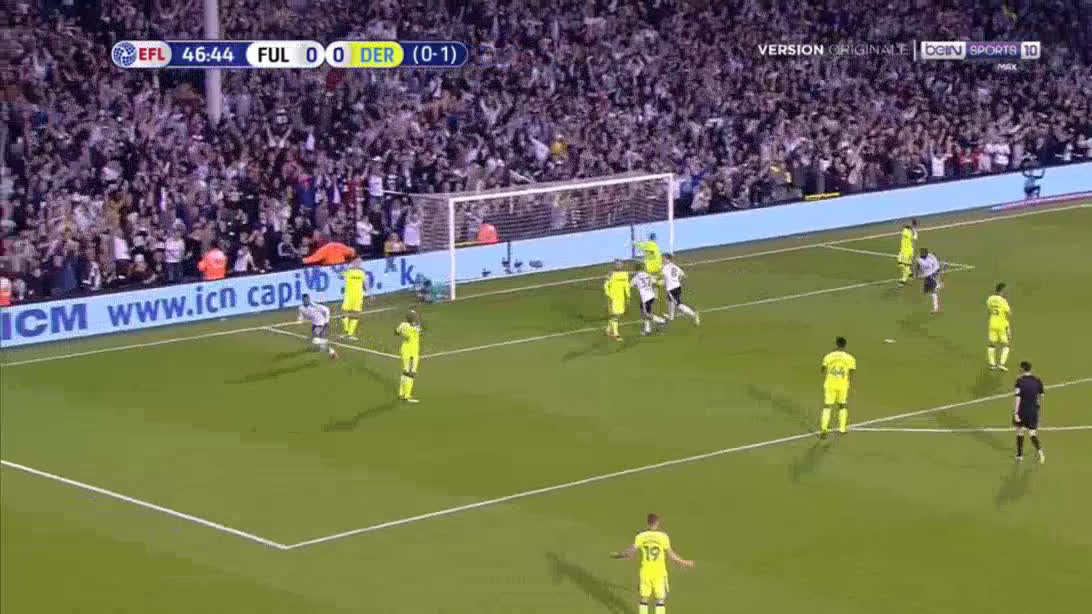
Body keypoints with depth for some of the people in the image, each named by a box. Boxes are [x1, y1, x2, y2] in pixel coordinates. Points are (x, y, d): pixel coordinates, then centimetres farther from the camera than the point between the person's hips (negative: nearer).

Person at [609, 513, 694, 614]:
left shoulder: (640, 536, -6)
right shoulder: (663, 536, -11)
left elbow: (631, 552, -3)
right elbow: (670, 555, -6)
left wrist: (617, 555, 15)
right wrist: (683, 562, 8)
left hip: (645, 572, 2)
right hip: (659, 573, -2)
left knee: (644, 599, 13)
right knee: (661, 600, 8)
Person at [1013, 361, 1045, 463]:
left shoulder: (1020, 381, -14)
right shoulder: (1037, 381, -3)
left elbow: (1017, 398, -18)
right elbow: (1041, 396, 8)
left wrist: (1015, 413, -16)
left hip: (1022, 411, -2)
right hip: (1033, 411, 2)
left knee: (1020, 432, 16)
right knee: (1033, 434, 7)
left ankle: (1020, 455, 25)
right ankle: (1040, 451, -17)